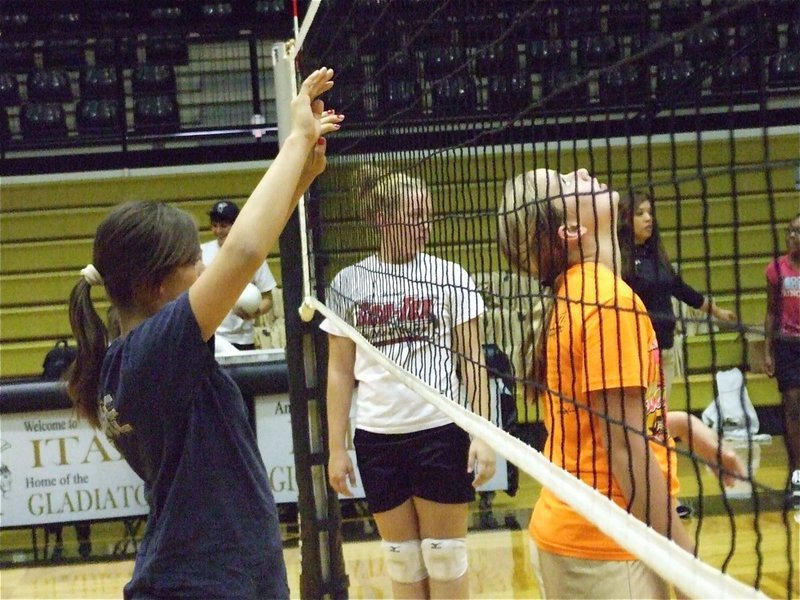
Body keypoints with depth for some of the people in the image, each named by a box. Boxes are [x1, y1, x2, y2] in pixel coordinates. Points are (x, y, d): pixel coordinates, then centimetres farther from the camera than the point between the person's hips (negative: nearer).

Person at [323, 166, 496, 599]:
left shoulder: (448, 276, -2)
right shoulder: (348, 284, 2)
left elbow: (472, 362, 0)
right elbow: (340, 372, 7)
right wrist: (336, 447, 4)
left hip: (441, 432, -1)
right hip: (378, 436, 2)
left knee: (445, 560, 6)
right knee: (403, 562, 10)